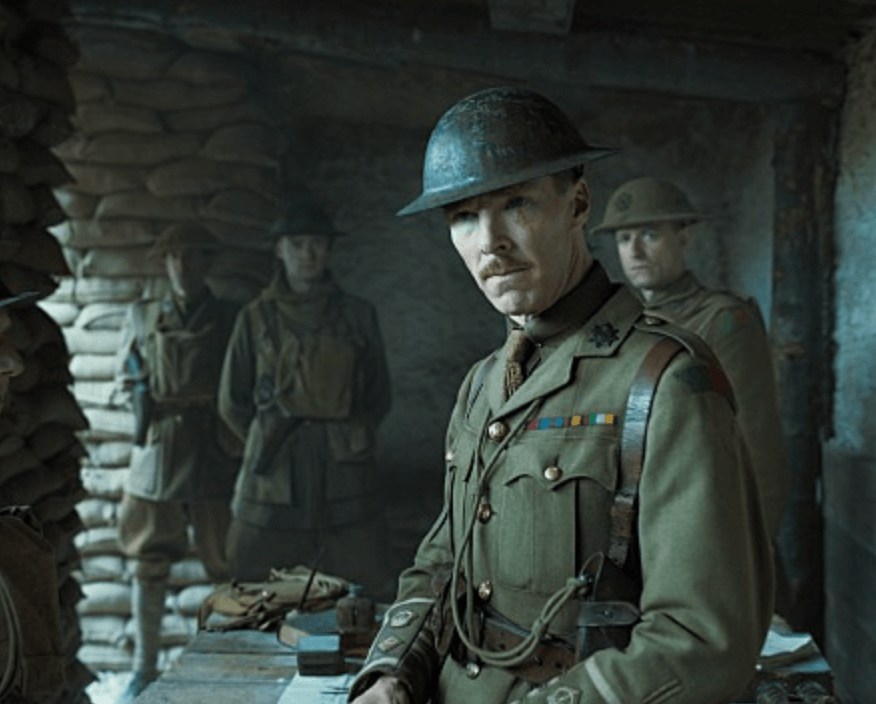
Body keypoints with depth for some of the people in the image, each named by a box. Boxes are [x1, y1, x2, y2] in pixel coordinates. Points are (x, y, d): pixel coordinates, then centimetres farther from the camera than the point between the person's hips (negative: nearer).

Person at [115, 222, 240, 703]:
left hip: (212, 454, -2)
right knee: (148, 564, 6)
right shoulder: (141, 317, 9)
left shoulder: (230, 319, 3)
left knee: (224, 565, 1)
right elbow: (129, 375, 20)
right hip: (156, 455, 2)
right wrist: (141, 396, -1)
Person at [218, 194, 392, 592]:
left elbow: (379, 397, 16)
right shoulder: (257, 318, 6)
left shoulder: (357, 316, 8)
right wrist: (271, 441, 11)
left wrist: (341, 439, 8)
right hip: (273, 481, 0)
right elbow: (232, 402, 13)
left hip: (344, 477, 1)